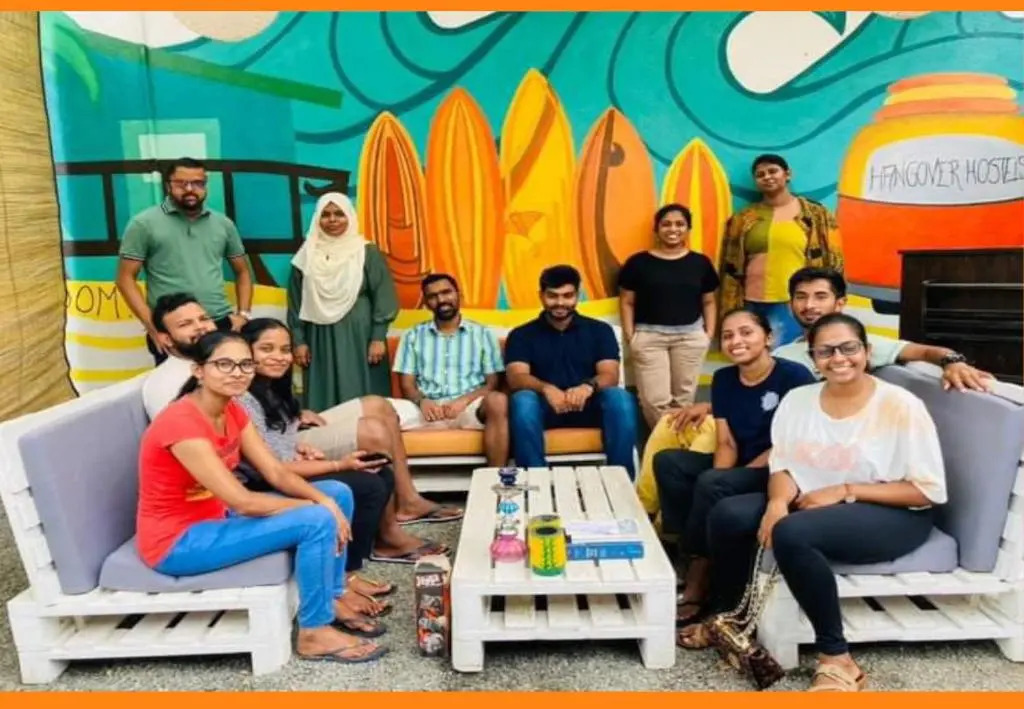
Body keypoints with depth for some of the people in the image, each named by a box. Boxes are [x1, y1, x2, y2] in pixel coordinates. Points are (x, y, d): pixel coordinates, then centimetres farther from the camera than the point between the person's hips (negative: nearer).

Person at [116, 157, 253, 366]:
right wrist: (151, 324, -11)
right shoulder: (144, 223, 1)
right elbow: (126, 278, -1)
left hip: (222, 325, 3)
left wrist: (243, 314, 4)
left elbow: (242, 272, 18)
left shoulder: (223, 223, 11)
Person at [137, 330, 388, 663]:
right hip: (179, 541, -9)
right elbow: (242, 502, -28)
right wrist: (317, 508, -19)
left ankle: (332, 600, 13)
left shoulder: (232, 411, 1)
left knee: (338, 493, 2)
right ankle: (314, 633, -6)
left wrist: (325, 501, -18)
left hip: (216, 517, 9)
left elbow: (277, 473, 0)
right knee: (317, 521, -24)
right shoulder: (181, 423, -27)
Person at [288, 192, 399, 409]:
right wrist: (299, 340, 3)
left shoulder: (368, 253, 1)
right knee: (324, 402, 3)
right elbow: (296, 303, 9)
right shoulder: (307, 256, 8)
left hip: (359, 338, -2)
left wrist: (378, 338, -9)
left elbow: (383, 298, -2)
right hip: (320, 340, 2)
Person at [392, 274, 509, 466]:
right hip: (426, 407, 1)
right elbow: (407, 384, 10)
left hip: (470, 407, -1)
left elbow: (492, 383, 7)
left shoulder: (483, 334, 14)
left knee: (497, 401, -36)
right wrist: (422, 401, -14)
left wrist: (464, 400, -14)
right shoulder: (413, 336, 17)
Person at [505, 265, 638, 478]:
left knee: (620, 398, -29)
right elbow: (516, 378, -9)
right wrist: (547, 389, -32)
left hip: (588, 405, 1)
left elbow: (610, 375, -4)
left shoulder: (599, 330, 9)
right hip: (545, 407, -1)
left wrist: (589, 387, -29)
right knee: (523, 401, -33)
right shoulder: (522, 335, 6)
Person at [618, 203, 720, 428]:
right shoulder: (638, 262, 0)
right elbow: (627, 302, 3)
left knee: (684, 399, 9)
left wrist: (710, 333, 2)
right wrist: (630, 336, -5)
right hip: (649, 336, -2)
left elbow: (709, 301, 12)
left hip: (691, 336, 2)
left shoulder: (700, 262, 6)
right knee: (655, 400, -5)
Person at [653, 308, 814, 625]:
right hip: (737, 468, 7)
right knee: (667, 461, -12)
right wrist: (720, 473, -18)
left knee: (711, 484, -31)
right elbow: (726, 442, 3)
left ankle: (697, 575, -14)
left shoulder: (794, 376, -12)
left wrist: (734, 475, -21)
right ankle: (695, 555, -19)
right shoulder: (723, 379, 6)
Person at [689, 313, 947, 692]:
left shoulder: (901, 406, -13)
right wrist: (778, 501, -20)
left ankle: (837, 659, -18)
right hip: (811, 504, 6)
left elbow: (929, 491, -13)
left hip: (894, 514, -6)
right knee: (727, 515, -13)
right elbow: (782, 466, 3)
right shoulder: (797, 399, 2)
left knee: (792, 533, -34)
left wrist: (845, 491, -19)